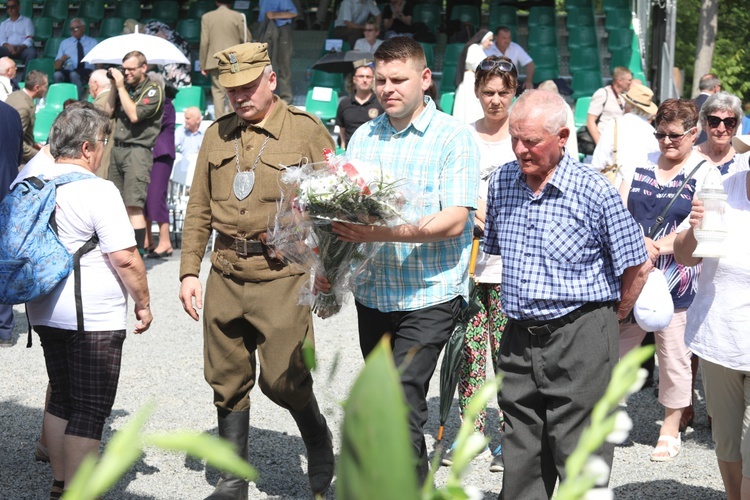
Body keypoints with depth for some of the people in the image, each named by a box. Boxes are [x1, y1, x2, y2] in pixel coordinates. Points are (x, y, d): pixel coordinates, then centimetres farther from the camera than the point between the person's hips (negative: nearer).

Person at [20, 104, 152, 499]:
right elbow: (125, 258, -17)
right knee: (90, 411, 0)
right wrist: (143, 303, -5)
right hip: (93, 318, -8)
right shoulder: (98, 191, -16)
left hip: (45, 313, 8)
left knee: (61, 399, 18)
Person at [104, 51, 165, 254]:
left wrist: (121, 87, -10)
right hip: (118, 149, 7)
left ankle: (138, 251, -15)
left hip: (137, 151, -7)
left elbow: (134, 115, -16)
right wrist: (114, 87, 6)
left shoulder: (153, 90, -4)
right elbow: (109, 112, 14)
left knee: (133, 205, -14)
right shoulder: (126, 88, 16)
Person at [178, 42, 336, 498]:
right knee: (228, 382, 9)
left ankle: (319, 441, 24)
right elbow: (199, 208, 16)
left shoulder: (307, 131, -2)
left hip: (283, 276, -5)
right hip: (225, 275, 5)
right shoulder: (218, 135, 12)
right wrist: (190, 270, 9)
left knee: (283, 379, -7)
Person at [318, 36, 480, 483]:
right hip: (373, 293, 6)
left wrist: (382, 233, -26)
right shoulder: (363, 137, 11)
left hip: (430, 296, -6)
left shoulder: (453, 137, -7)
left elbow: (454, 221, -16)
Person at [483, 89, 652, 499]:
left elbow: (639, 265, -3)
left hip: (580, 340, -5)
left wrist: (615, 315, 6)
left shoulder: (595, 192, -11)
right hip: (519, 337, 5)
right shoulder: (501, 182, 5)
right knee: (520, 460, 12)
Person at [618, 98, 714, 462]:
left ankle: (671, 431, 20)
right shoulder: (643, 164, 10)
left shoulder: (705, 173, -2)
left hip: (675, 280, -3)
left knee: (674, 355, 6)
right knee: (614, 349, 5)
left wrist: (657, 246, -24)